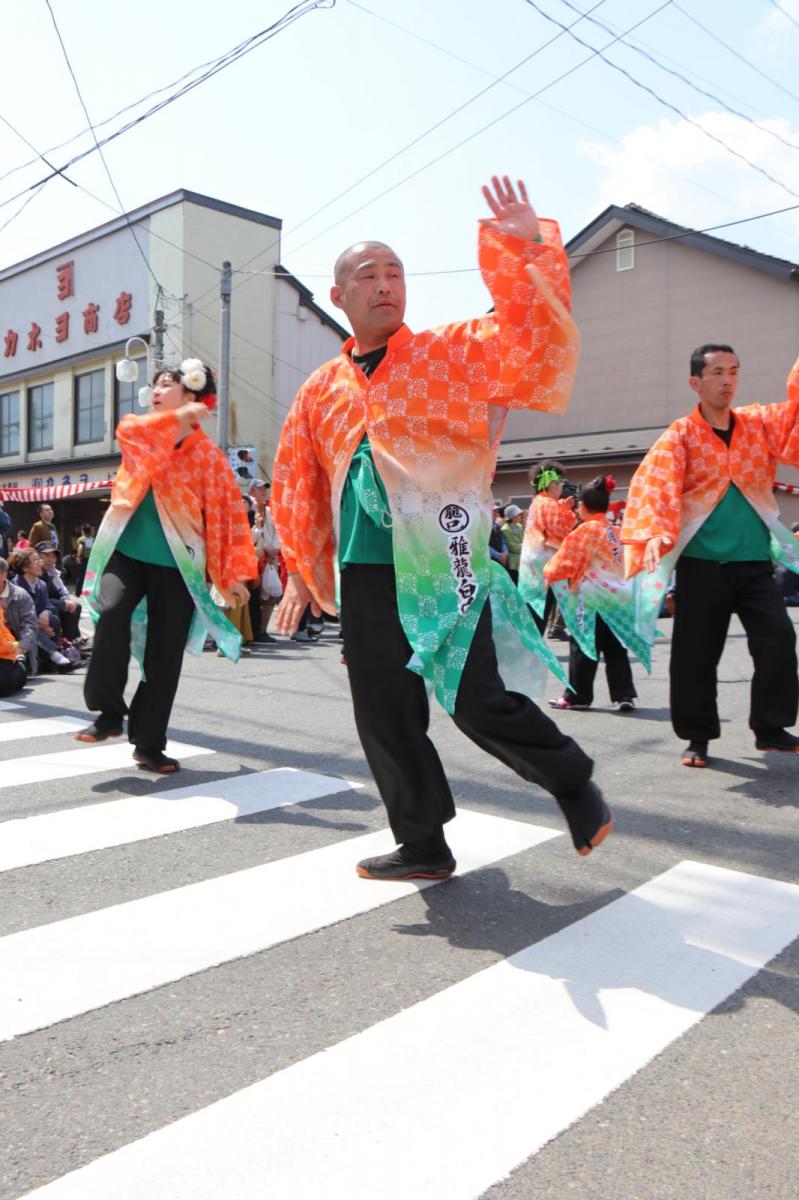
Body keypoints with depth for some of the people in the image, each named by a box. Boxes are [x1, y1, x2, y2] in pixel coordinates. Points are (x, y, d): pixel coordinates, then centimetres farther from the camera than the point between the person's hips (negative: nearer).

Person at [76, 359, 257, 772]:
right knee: (112, 613, -28)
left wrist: (233, 575, -8)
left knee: (164, 657, 1)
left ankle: (148, 744, 15)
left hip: (176, 564, -1)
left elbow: (226, 514, -2)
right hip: (126, 552, 1)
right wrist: (180, 419, -16)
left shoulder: (208, 455, 1)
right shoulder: (141, 433, 10)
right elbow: (128, 431, -15)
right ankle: (109, 713, -11)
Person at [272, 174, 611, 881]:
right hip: (364, 575, 5)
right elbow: (298, 491, 20)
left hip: (445, 565, -5)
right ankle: (423, 846, 26)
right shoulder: (320, 391, 14)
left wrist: (525, 248, -24)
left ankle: (573, 782, 23)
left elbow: (531, 340, -13)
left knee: (478, 702, -6)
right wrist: (301, 573, 18)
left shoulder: (450, 355, 2)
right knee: (384, 714, 8)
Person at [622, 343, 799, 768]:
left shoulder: (760, 423, 11)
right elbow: (656, 486, -15)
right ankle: (697, 737, 17)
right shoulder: (680, 436, -2)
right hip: (702, 562, -3)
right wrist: (654, 533, -31)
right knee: (696, 652, 3)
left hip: (755, 561, 3)